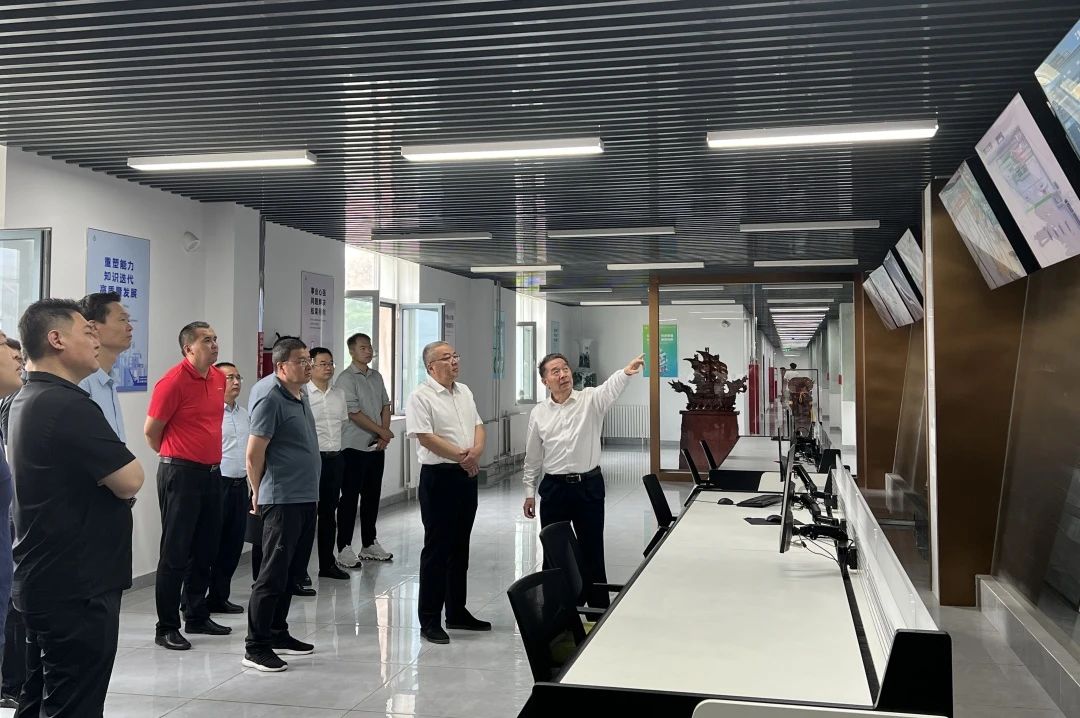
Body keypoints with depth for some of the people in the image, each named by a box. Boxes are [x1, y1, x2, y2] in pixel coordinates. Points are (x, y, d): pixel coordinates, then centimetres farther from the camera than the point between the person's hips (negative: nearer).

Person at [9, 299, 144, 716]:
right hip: (77, 587, -10)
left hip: (46, 581, 10)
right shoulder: (69, 406, -20)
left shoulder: (27, 401, 12)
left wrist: (109, 477, 1)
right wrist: (116, 475, 0)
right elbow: (130, 481, -20)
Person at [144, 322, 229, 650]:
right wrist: (172, 455, 7)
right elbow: (151, 430, -8)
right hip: (181, 474, -7)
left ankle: (197, 616, 27)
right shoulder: (174, 381, -15)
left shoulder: (218, 378, 8)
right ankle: (167, 627, 8)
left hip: (212, 472, 8)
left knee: (206, 550, 15)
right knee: (176, 553, -1)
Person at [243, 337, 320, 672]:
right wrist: (259, 493, 0)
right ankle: (256, 646, 2)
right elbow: (254, 455, -13)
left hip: (306, 498, 9)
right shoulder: (271, 402, -14)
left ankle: (278, 633, 26)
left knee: (292, 570, 15)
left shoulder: (302, 398, 13)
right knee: (274, 574, -5)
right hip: (282, 500, -9)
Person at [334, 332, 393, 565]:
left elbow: (385, 406, 13)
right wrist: (382, 431, -9)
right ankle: (344, 548, 4)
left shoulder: (376, 377, 13)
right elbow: (354, 413, -16)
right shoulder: (346, 379, -10)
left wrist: (384, 435, -2)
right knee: (350, 498, -2)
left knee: (372, 496, 13)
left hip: (377, 447, 7)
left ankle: (369, 545, 23)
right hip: (354, 447, -7)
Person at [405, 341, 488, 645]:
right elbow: (426, 437, -18)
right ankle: (429, 621, 5)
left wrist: (476, 450, -9)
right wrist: (461, 456, -15)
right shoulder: (421, 397, -10)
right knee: (436, 548, -3)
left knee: (460, 546, 14)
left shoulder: (464, 392, 14)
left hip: (467, 475, 8)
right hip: (439, 476, -7)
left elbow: (478, 426, 12)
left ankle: (457, 611, 26)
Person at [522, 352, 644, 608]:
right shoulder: (539, 413, 4)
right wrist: (529, 492, 10)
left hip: (588, 486, -2)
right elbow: (532, 457, 11)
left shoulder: (590, 399, -4)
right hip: (553, 488, 2)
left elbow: (611, 387, -27)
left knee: (592, 551, 6)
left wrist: (627, 372, -48)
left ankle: (599, 609, 18)